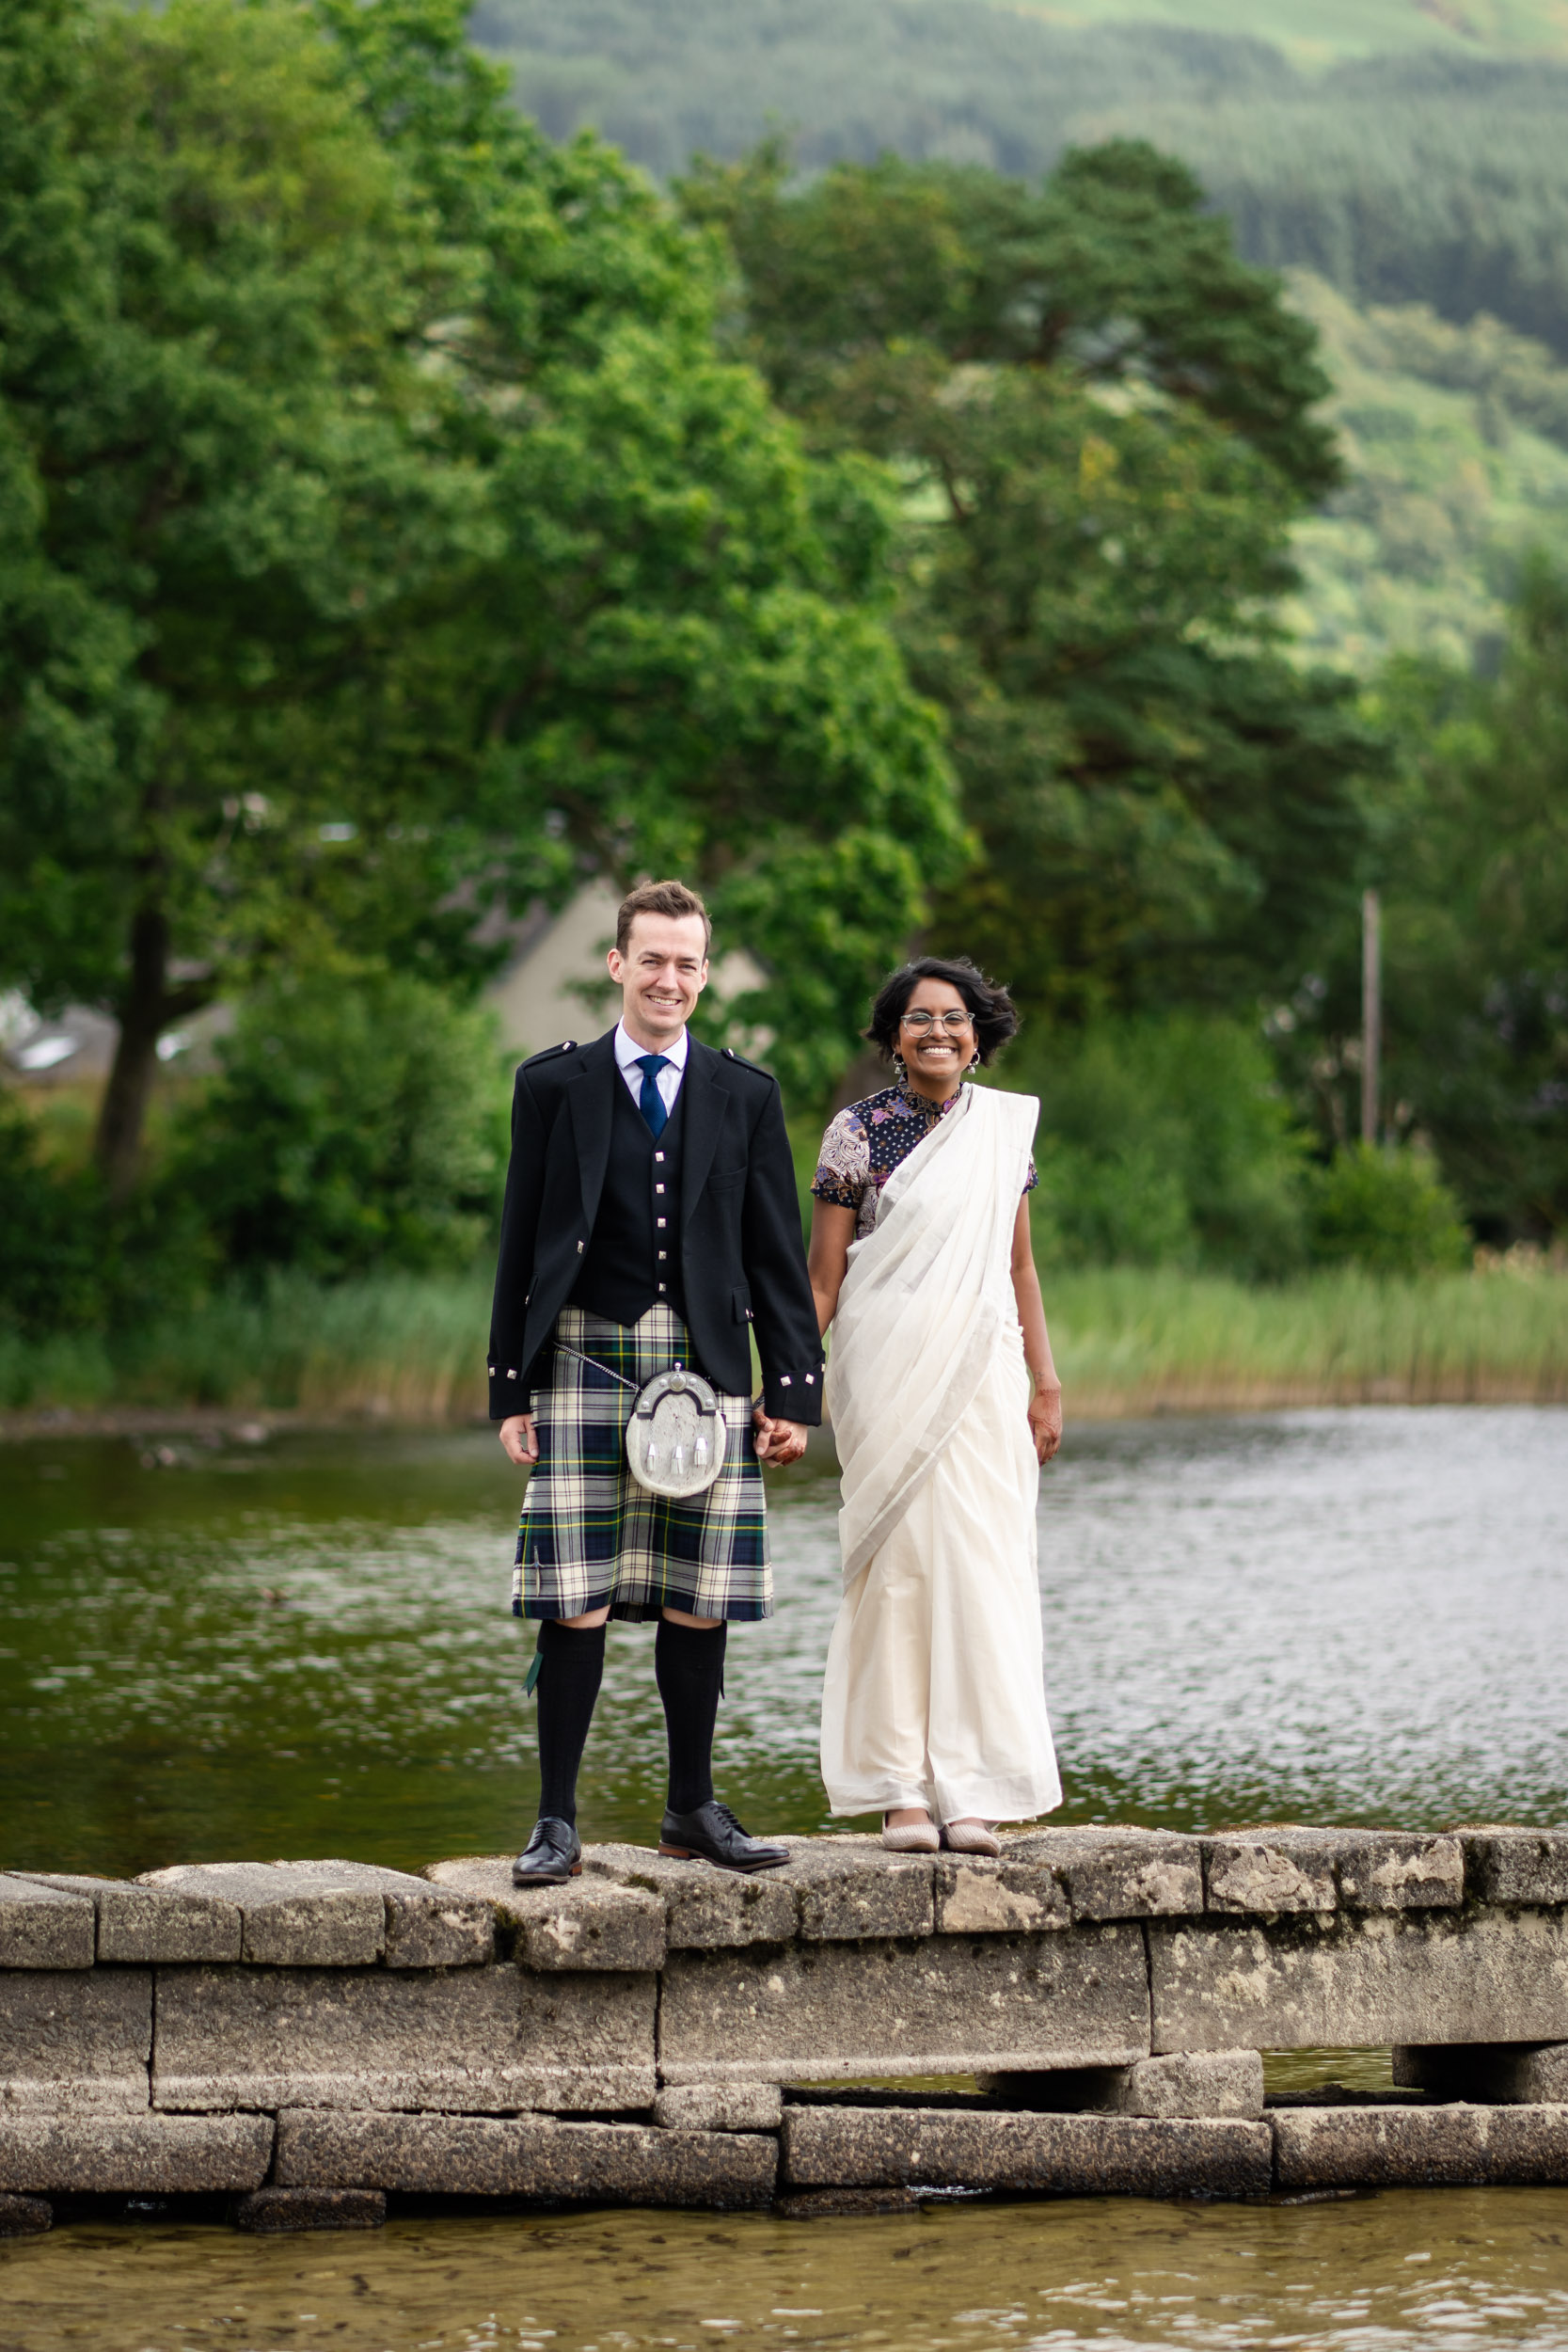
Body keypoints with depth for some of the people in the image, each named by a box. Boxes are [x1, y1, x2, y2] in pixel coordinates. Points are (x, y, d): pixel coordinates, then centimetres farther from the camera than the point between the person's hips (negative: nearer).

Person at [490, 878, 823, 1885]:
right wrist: (513, 1389, 1)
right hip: (586, 1360, -2)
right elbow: (521, 1245, 7)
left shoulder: (746, 1096, 10)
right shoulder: (554, 1086, 7)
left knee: (699, 1603, 4)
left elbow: (780, 1257, 10)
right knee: (574, 1602, -5)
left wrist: (794, 1394, 4)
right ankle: (558, 1822, -1)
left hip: (707, 1367, 2)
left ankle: (695, 1809, 16)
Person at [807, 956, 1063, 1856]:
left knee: (980, 1567, -2)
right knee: (896, 1562, -3)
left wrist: (1046, 1385, 10)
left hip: (980, 1376, 3)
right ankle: (901, 1789, 1)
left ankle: (970, 1789, 2)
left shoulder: (1005, 1128, 9)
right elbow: (823, 1278, 0)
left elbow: (1018, 1266, 14)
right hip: (886, 1373, -3)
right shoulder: (857, 1132, -1)